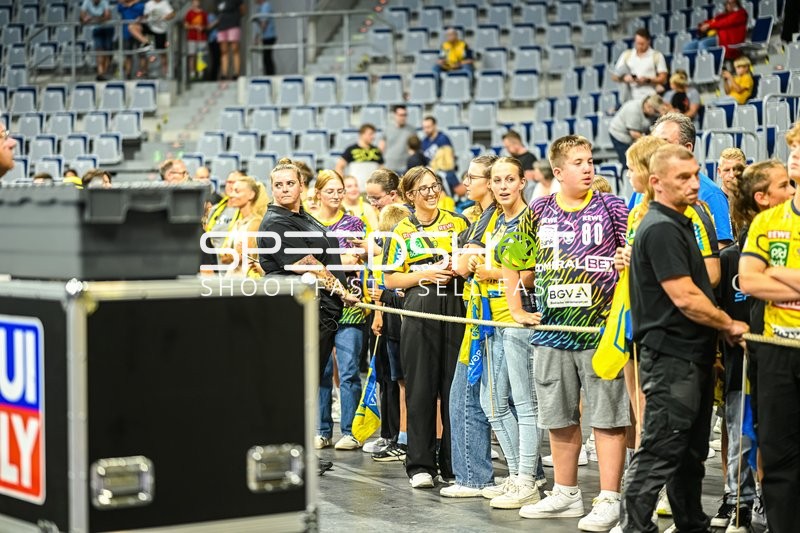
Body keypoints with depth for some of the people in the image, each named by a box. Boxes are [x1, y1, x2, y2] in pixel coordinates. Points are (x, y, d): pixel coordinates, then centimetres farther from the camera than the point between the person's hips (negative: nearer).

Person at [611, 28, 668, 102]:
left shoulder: (657, 56, 4)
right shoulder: (626, 55, 11)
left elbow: (663, 79, 3)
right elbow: (614, 76, 11)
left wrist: (647, 80, -13)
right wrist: (623, 78, -12)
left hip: (648, 99, -2)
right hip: (629, 99, 2)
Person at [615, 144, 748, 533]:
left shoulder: (678, 224, 17)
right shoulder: (661, 229, -16)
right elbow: (684, 298, -20)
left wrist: (718, 332, 12)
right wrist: (730, 325, -8)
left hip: (693, 356, 10)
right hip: (671, 357, -10)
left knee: (691, 451, 16)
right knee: (660, 451, -8)